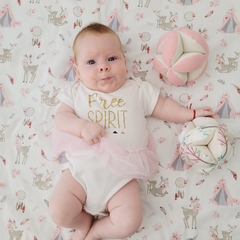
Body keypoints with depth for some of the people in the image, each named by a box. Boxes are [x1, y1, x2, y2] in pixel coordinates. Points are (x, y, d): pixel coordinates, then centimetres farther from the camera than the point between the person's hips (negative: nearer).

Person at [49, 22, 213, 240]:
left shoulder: (138, 90, 10)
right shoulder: (76, 92, 9)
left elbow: (162, 106, 16)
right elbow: (61, 118, 0)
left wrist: (191, 114, 11)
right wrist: (83, 126, -18)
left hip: (121, 174, 0)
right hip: (81, 168, 1)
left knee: (129, 223, -13)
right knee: (58, 212, -11)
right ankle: (86, 221, 21)